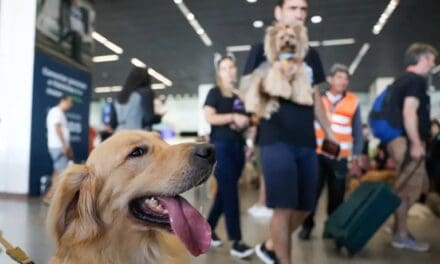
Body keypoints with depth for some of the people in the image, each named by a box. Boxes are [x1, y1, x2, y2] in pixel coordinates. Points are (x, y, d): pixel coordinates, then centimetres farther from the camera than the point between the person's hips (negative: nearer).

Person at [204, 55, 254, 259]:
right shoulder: (214, 93, 1)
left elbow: (246, 119, 22)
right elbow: (209, 117, -12)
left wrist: (246, 122, -1)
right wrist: (233, 117, -16)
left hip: (237, 146, 6)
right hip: (220, 146, -6)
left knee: (224, 191, 11)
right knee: (230, 192, -8)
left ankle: (208, 229, 27)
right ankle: (236, 242, -4)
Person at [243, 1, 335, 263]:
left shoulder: (311, 54, 19)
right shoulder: (263, 49, 4)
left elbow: (315, 97, 21)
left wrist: (329, 132, 16)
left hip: (306, 141, 6)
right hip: (276, 139, -6)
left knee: (303, 208, 10)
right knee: (284, 207, -9)